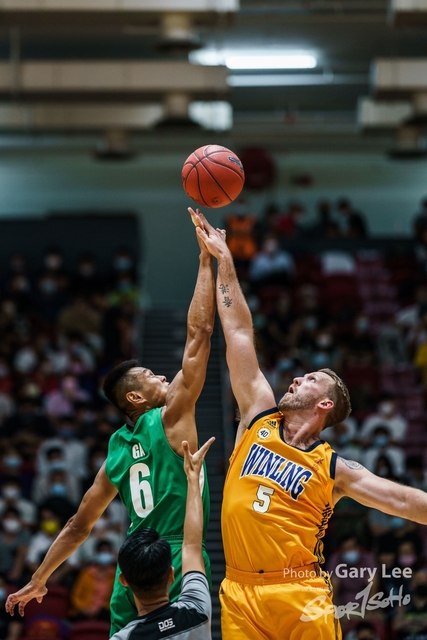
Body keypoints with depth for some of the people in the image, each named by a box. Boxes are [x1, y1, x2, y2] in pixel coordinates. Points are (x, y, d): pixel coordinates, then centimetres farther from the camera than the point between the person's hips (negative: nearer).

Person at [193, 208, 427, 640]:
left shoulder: (334, 469, 5)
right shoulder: (259, 419, 12)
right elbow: (239, 333, 12)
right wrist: (223, 260, 15)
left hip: (299, 598, -3)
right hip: (239, 594, 3)